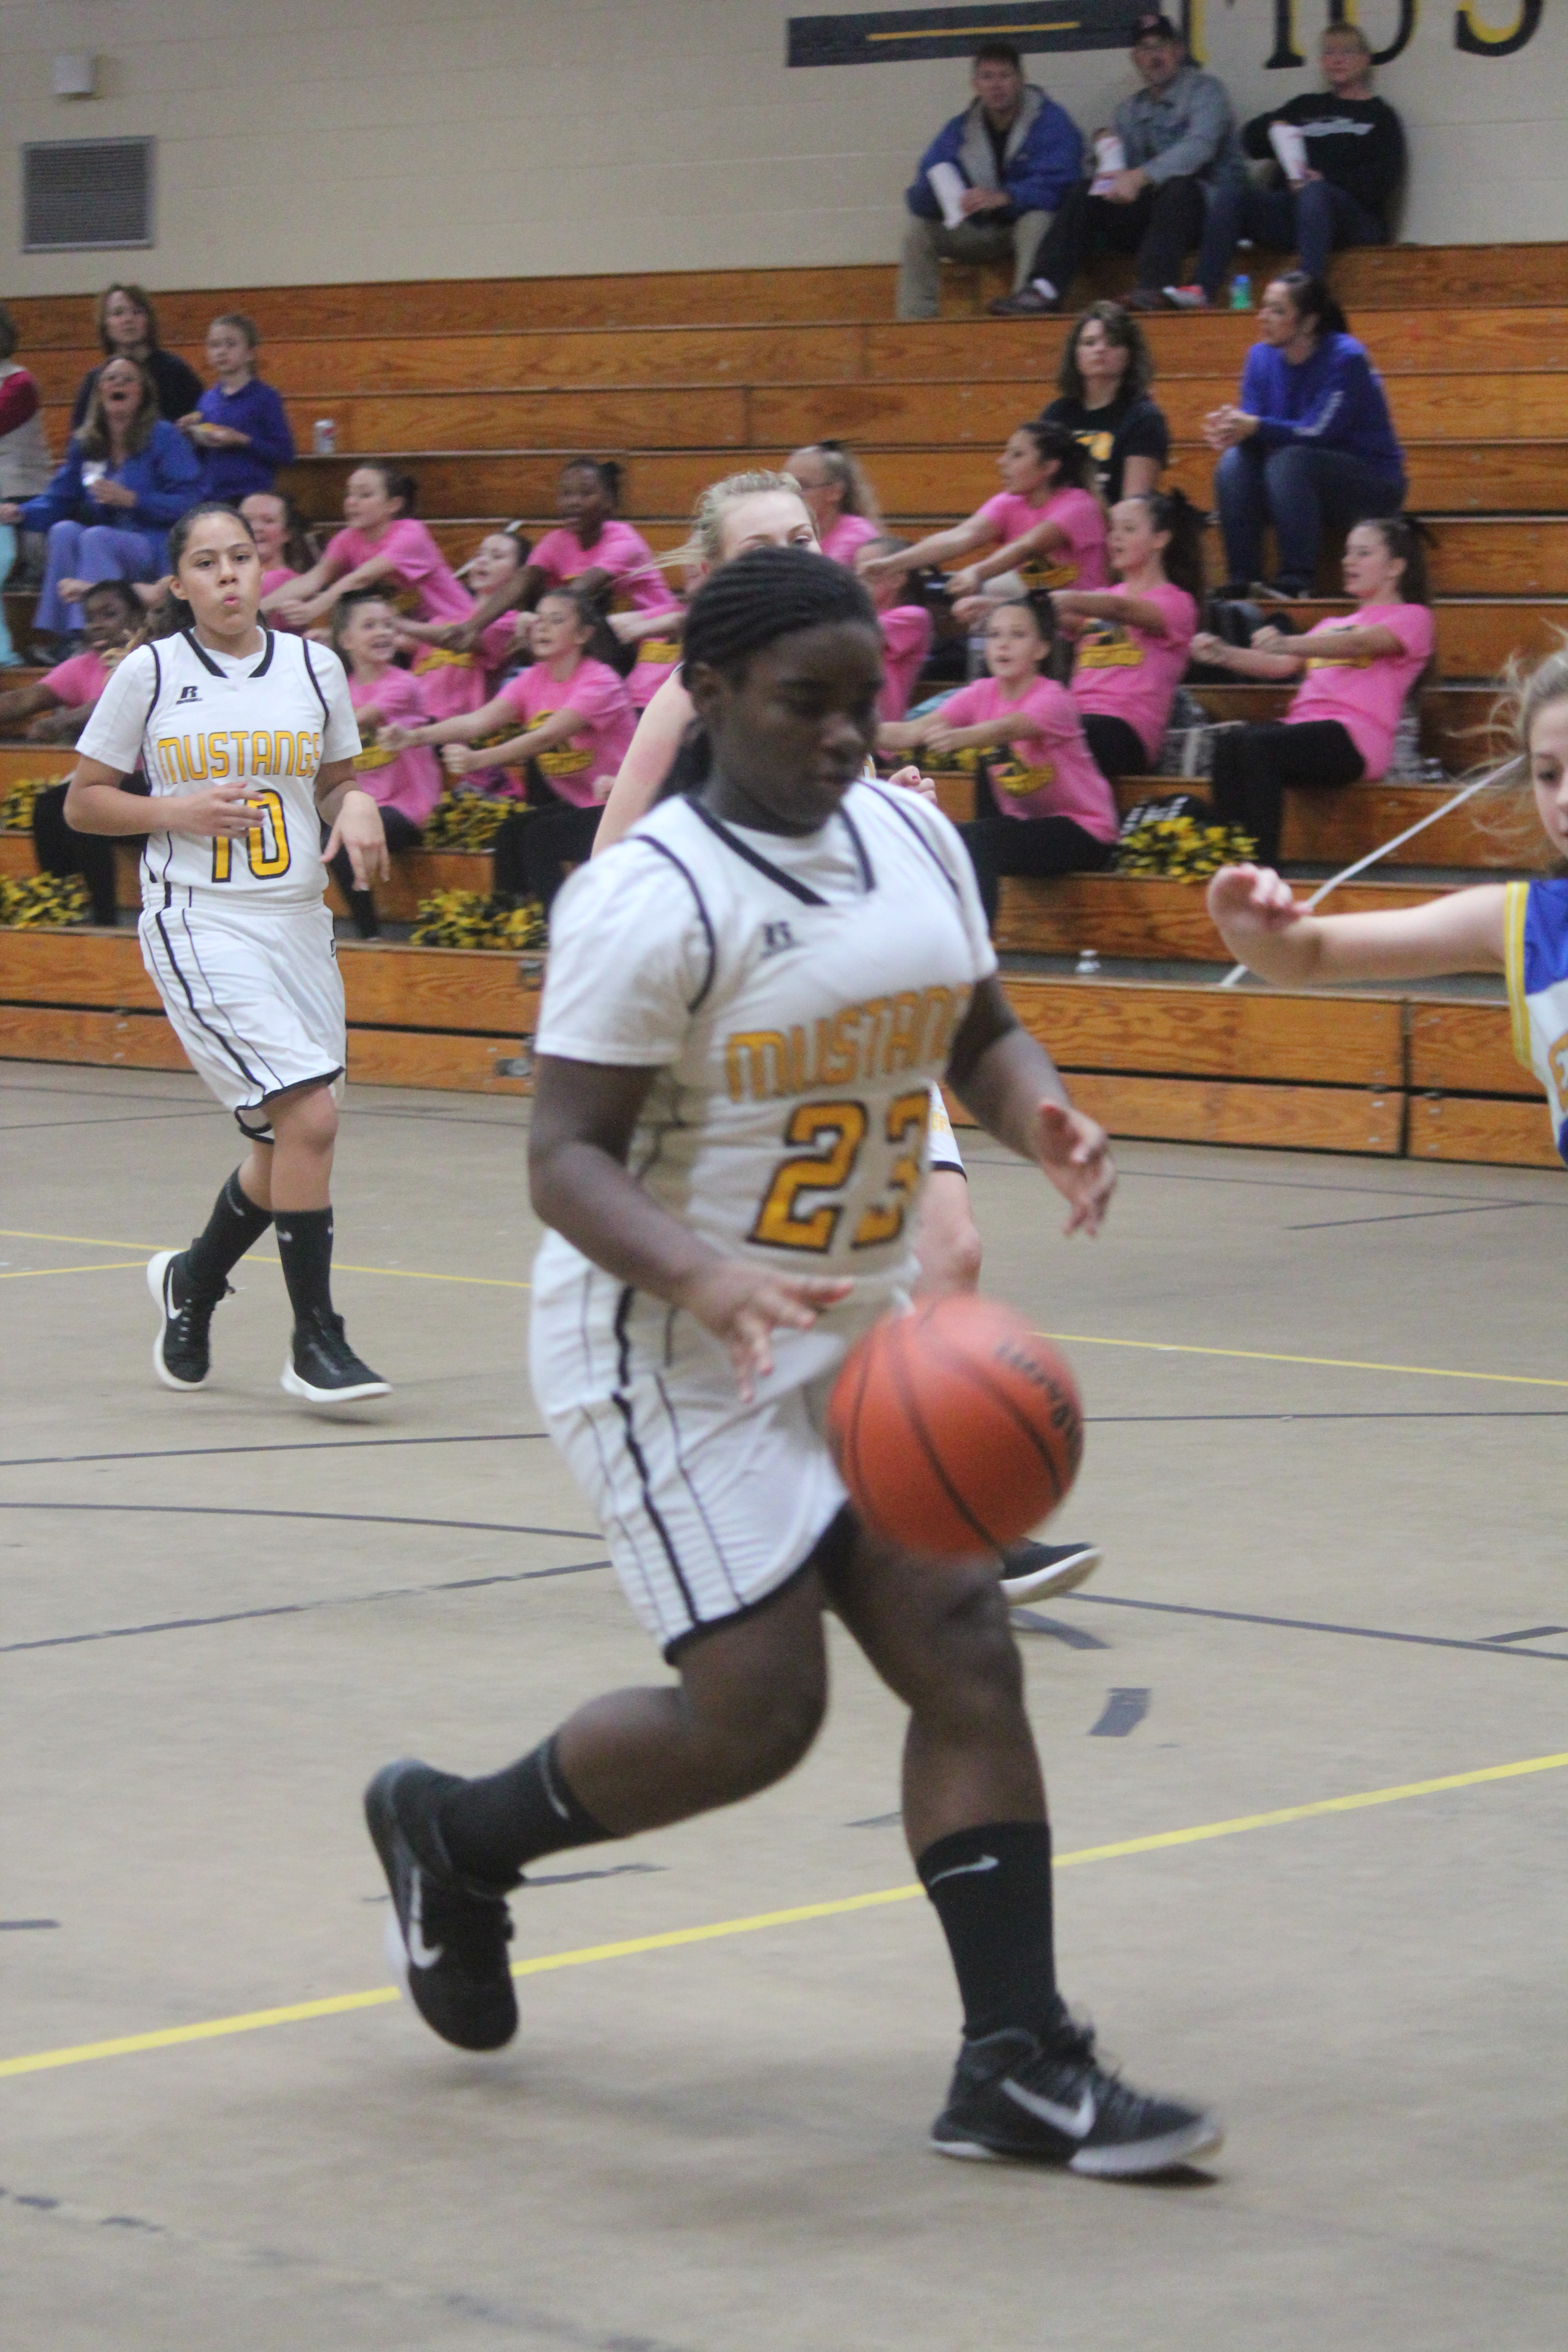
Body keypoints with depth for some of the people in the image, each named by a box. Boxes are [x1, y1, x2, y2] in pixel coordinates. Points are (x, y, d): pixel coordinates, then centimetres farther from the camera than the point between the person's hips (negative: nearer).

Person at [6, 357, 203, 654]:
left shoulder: (164, 437, -4)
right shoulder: (85, 444, 11)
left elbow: (189, 502, -12)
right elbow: (58, 501, 13)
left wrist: (131, 499, -21)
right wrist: (20, 514, -8)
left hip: (157, 549, -5)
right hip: (106, 551, 5)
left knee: (95, 537, -31)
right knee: (64, 530, -24)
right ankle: (60, 636, -27)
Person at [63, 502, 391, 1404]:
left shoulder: (314, 667, 7)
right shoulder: (149, 673, -2)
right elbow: (83, 801, 3)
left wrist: (358, 806, -4)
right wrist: (178, 812, -13)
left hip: (299, 921, 5)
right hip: (200, 928, -5)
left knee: (288, 1145, 11)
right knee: (308, 1119, -18)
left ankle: (195, 1279, 40)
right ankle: (316, 1341, -7)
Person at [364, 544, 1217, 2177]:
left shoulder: (916, 840, 4)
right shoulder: (653, 901, -20)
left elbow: (982, 1034, 17)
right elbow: (566, 1158, -21)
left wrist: (1044, 1119, -7)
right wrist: (710, 1280, -39)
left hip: (858, 1336, 7)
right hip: (673, 1359, -7)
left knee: (965, 1654, -3)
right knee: (755, 1717, -9)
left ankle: (1019, 2068, 0)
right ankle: (452, 1832, 19)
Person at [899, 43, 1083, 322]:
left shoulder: (1052, 121, -12)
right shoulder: (959, 129, 2)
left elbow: (1057, 186, -26)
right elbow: (918, 198, -4)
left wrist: (1002, 198, -40)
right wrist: (933, 194, -30)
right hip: (982, 233, 5)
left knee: (1037, 221, -37)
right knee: (918, 229, -13)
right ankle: (913, 319, -16)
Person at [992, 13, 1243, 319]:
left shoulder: (1205, 90, 0)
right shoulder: (1130, 110, 18)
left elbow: (1199, 147, -19)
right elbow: (1125, 174, 14)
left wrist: (1140, 177, -30)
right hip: (1151, 213, 5)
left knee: (1179, 186, -36)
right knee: (1087, 192, -13)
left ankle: (1153, 290, -49)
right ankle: (1045, 288, -26)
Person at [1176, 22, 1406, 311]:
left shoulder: (1380, 116, 12)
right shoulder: (1306, 106, 26)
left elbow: (1383, 184, -3)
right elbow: (1251, 141, 22)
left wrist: (1324, 179, -15)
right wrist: (1272, 129, -1)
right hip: (1292, 214, 4)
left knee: (1314, 192, -37)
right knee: (1231, 192, -20)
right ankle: (1203, 290, -36)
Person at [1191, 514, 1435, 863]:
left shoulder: (1413, 618, 11)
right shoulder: (1333, 625, 34)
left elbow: (1359, 644, -10)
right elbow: (1282, 666, 19)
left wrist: (1286, 644, -27)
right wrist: (1222, 654, 2)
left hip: (1354, 739, -6)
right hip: (1305, 722, 6)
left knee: (1258, 743, -33)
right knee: (1229, 740, -26)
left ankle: (1262, 866, -36)